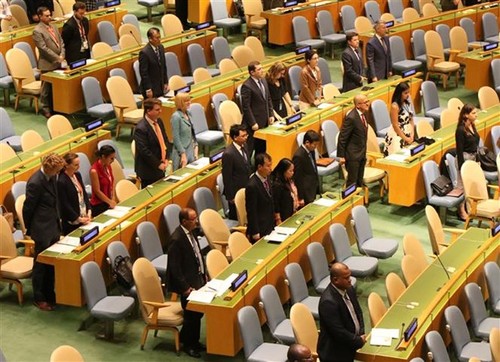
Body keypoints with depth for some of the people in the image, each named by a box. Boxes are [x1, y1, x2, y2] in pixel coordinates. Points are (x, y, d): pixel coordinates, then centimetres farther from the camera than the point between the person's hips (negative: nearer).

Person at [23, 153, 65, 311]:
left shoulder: (51, 177, 2)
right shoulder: (35, 183, -24)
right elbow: (27, 208, -15)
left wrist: (58, 219, 15)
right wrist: (29, 230, -4)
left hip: (53, 227, 8)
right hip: (42, 230, -8)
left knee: (51, 263, 16)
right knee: (41, 264, 5)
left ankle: (49, 294, 29)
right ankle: (38, 298, 19)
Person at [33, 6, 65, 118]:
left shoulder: (53, 27, 11)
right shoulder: (37, 31, -14)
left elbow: (61, 42, 12)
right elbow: (44, 48, -19)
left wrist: (62, 55, -4)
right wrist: (57, 58, -17)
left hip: (58, 62, 7)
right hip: (47, 64, -7)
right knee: (47, 88, 2)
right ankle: (46, 109, 13)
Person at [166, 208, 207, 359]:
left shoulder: (190, 232, 2)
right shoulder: (177, 239, -25)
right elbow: (175, 268, -22)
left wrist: (203, 274, 13)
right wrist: (185, 288, -20)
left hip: (198, 278, 8)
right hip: (188, 283, -8)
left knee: (198, 311, 16)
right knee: (192, 314, 4)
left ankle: (193, 340, 34)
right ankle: (188, 344, 25)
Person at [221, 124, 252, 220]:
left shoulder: (243, 147, 1)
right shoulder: (228, 154, -24)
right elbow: (226, 178, -19)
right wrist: (230, 197, -15)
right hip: (236, 193, -8)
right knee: (236, 219, 6)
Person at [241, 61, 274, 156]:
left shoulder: (263, 81, 8)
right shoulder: (247, 86, -18)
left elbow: (268, 99, 17)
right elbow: (246, 107, -18)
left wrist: (271, 115, 8)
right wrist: (253, 123, -18)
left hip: (264, 122, 8)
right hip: (254, 123, -8)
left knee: (262, 148, 17)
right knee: (249, 149, 0)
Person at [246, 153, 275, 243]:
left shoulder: (266, 178, 4)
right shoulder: (252, 186, -22)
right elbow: (251, 212, -18)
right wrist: (255, 233, -16)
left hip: (270, 227, 8)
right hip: (260, 231, -8)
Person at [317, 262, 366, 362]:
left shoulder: (348, 289, -2)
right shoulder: (328, 302, -29)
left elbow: (357, 312, 12)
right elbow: (338, 332, -27)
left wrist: (361, 334, -3)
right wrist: (359, 341, -15)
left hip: (348, 348, 8)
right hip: (335, 354, -8)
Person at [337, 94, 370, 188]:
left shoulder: (363, 113, 2)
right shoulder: (351, 118, -24)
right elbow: (342, 138, -19)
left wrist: (364, 152, 17)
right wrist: (341, 156, -16)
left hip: (362, 153, 8)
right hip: (353, 155, -8)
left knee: (359, 180, 17)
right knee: (352, 180, 2)